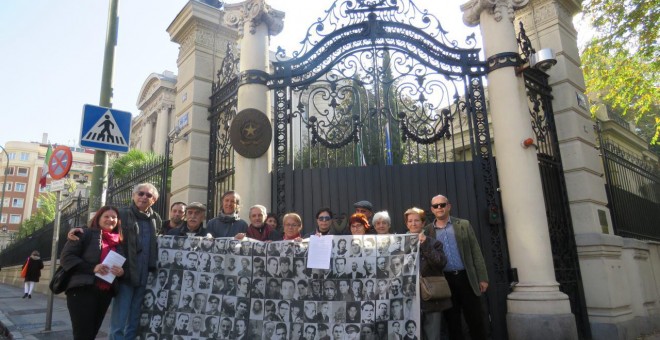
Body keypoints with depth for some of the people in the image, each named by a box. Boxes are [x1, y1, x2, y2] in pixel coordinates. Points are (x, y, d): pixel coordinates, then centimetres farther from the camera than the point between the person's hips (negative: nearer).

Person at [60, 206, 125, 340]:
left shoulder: (119, 243, 15)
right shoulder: (86, 234, 0)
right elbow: (66, 257, -7)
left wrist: (122, 272, -4)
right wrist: (92, 268, -18)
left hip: (105, 294, 6)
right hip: (83, 291, -5)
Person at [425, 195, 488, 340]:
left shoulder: (464, 225, 5)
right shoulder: (427, 231, 4)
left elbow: (475, 251, 3)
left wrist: (482, 278, -1)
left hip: (466, 278, 0)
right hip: (444, 281, 0)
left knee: (476, 321, 4)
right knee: (452, 323, 9)